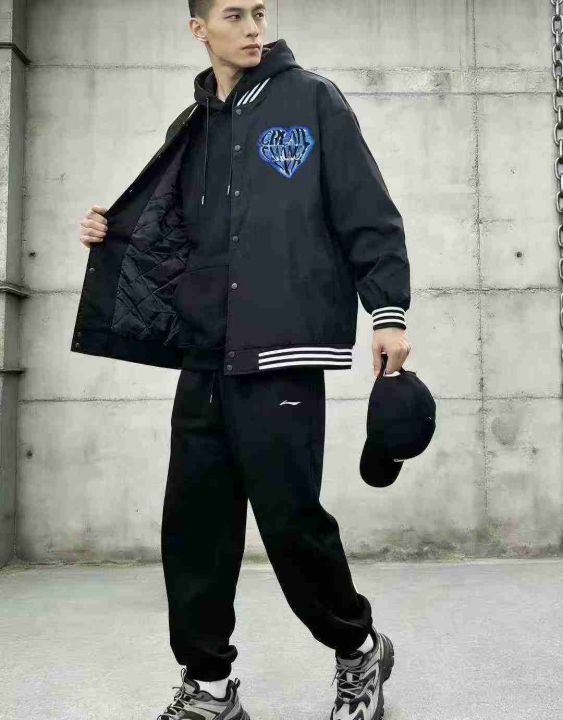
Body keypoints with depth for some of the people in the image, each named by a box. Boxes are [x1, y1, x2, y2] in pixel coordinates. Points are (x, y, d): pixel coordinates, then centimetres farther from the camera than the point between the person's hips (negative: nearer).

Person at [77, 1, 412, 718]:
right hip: (204, 356, 6)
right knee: (194, 523, 5)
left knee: (289, 515, -5)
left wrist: (388, 311, -8)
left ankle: (358, 649, 23)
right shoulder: (190, 128, 19)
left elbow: (368, 212, -1)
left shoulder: (310, 99, 5)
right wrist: (114, 234, 7)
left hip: (281, 350, -5)